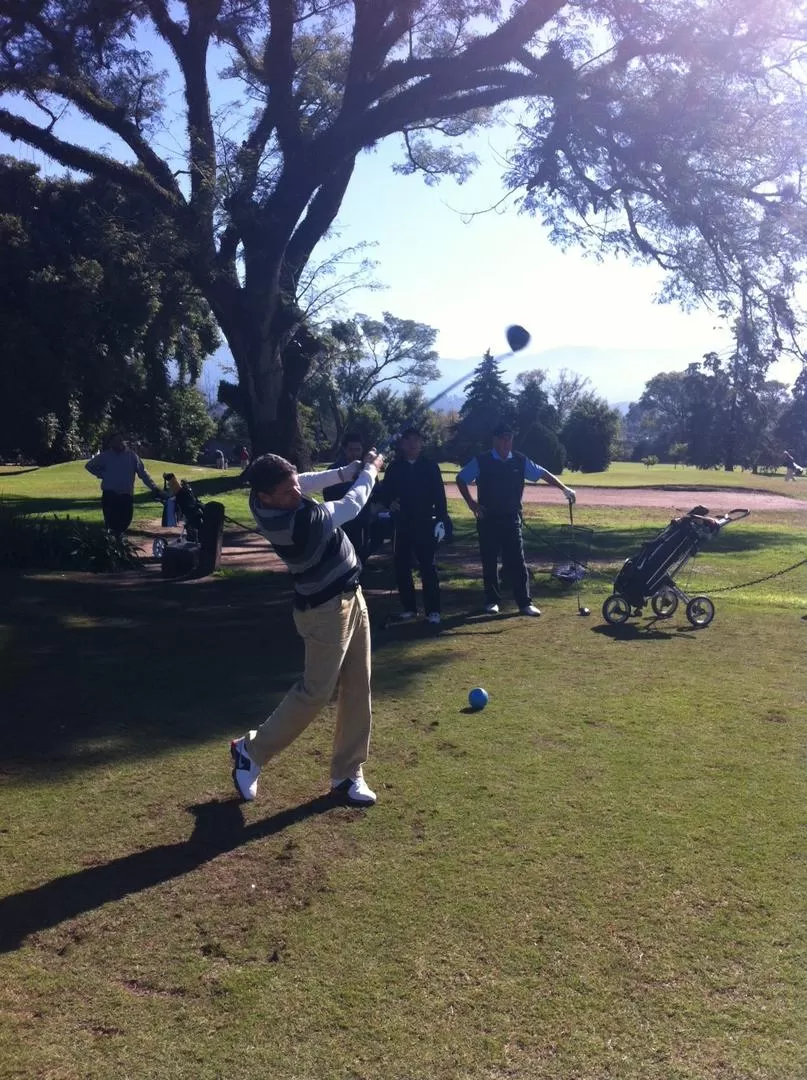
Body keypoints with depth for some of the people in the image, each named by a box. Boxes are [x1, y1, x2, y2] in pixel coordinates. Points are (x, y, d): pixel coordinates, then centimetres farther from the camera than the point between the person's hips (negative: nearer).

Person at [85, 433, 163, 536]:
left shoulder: (131, 455, 3)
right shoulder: (105, 456, 3)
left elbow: (142, 473, 2)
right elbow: (89, 466, 16)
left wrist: (155, 488, -6)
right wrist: (102, 475, 2)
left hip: (126, 495, 1)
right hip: (109, 495, -1)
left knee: (125, 521, 5)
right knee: (111, 522, -6)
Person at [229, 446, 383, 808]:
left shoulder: (262, 498, -9)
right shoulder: (301, 521, -32)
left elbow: (308, 481, 10)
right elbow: (352, 504, -17)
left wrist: (349, 470, -4)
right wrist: (371, 470, 1)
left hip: (349, 596, 9)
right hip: (326, 609, -9)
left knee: (357, 687, 10)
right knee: (315, 692, 0)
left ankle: (347, 775, 19)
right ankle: (252, 750, 19)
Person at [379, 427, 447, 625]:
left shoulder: (430, 466, 1)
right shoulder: (394, 468, 5)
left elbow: (439, 495, -1)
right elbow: (385, 492, 8)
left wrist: (441, 520, -7)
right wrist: (389, 503, -15)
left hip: (425, 524, -2)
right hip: (401, 525, 2)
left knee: (428, 568, -2)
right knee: (401, 567, 5)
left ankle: (433, 611, 2)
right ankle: (409, 608, 16)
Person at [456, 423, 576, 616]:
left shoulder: (520, 461, 1)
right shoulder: (481, 461, -5)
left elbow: (542, 473, 4)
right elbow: (461, 479, 3)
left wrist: (564, 488, -6)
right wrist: (471, 503, -4)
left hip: (511, 518, 1)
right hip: (488, 519, -1)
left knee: (517, 561, -1)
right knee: (489, 561, 5)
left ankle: (525, 603, 1)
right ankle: (492, 601, 17)